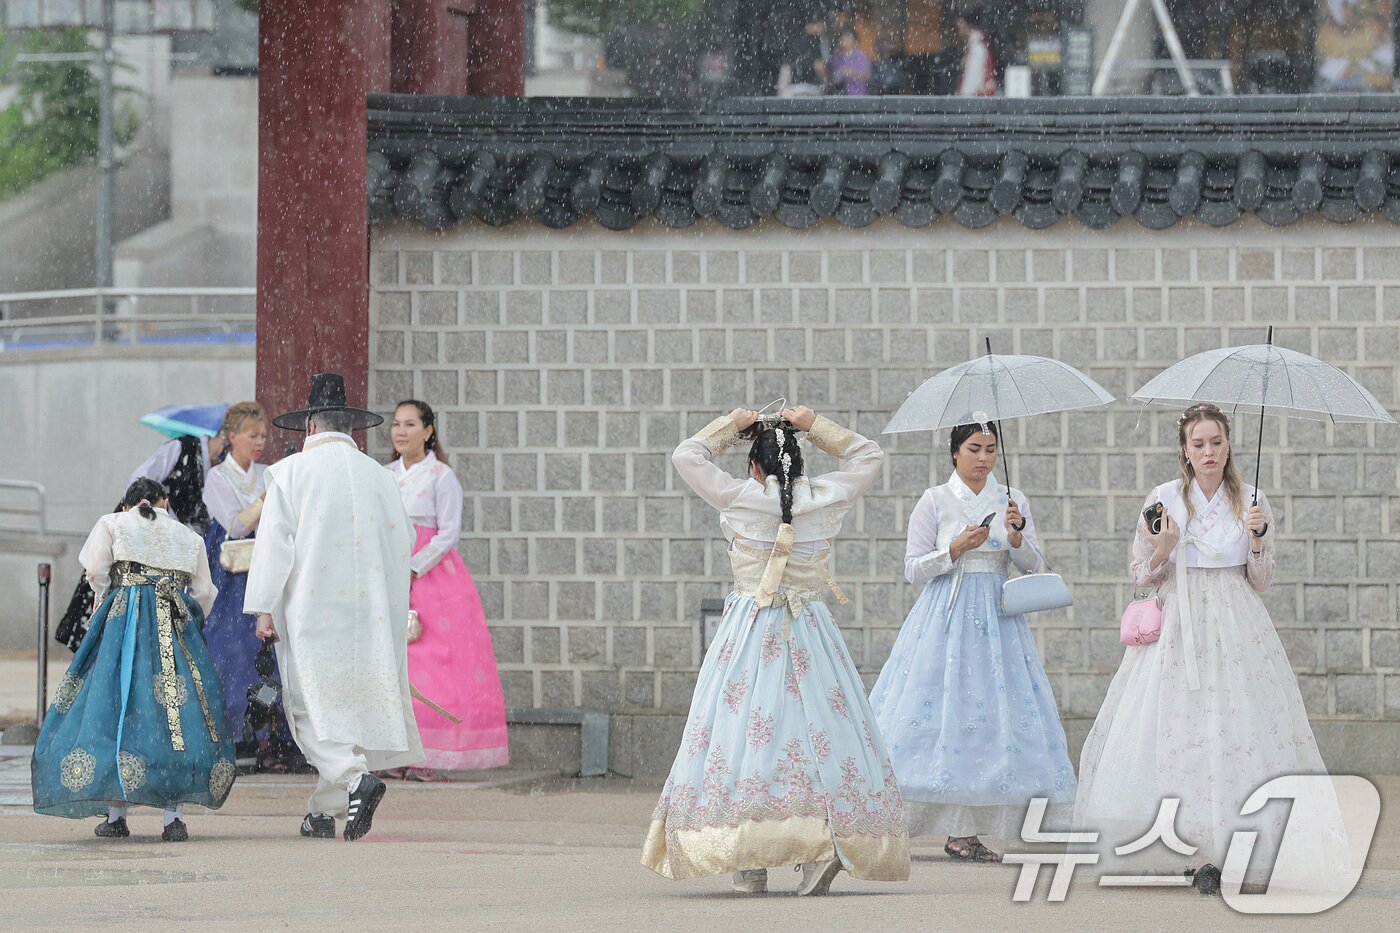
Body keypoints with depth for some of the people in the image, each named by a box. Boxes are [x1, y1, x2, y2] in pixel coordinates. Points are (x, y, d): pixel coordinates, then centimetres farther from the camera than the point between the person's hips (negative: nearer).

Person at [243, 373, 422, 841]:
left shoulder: (291, 472, -2)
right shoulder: (379, 476, 8)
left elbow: (274, 542, -6)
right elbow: (404, 542, 11)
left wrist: (264, 608, -4)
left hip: (312, 614, -4)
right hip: (370, 615, 4)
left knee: (313, 703, -4)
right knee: (354, 701, 9)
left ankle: (355, 777, -28)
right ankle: (325, 812, 12)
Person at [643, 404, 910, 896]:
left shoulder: (739, 498, -4)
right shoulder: (825, 498, 0)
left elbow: (687, 455, 9)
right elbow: (868, 455, 18)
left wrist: (730, 425, 19)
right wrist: (816, 426, 18)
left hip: (751, 631, -2)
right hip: (811, 634, 2)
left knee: (743, 729, 0)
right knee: (818, 727, 3)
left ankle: (749, 862, -6)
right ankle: (825, 842, -15)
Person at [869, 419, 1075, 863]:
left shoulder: (1013, 500, 10)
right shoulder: (935, 501, 1)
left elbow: (1032, 566, 8)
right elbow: (913, 569, 1)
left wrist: (1016, 535, -10)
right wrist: (956, 548, -12)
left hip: (997, 618, 3)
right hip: (946, 617, -3)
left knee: (990, 708, -3)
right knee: (941, 706, -9)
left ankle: (964, 831, -2)